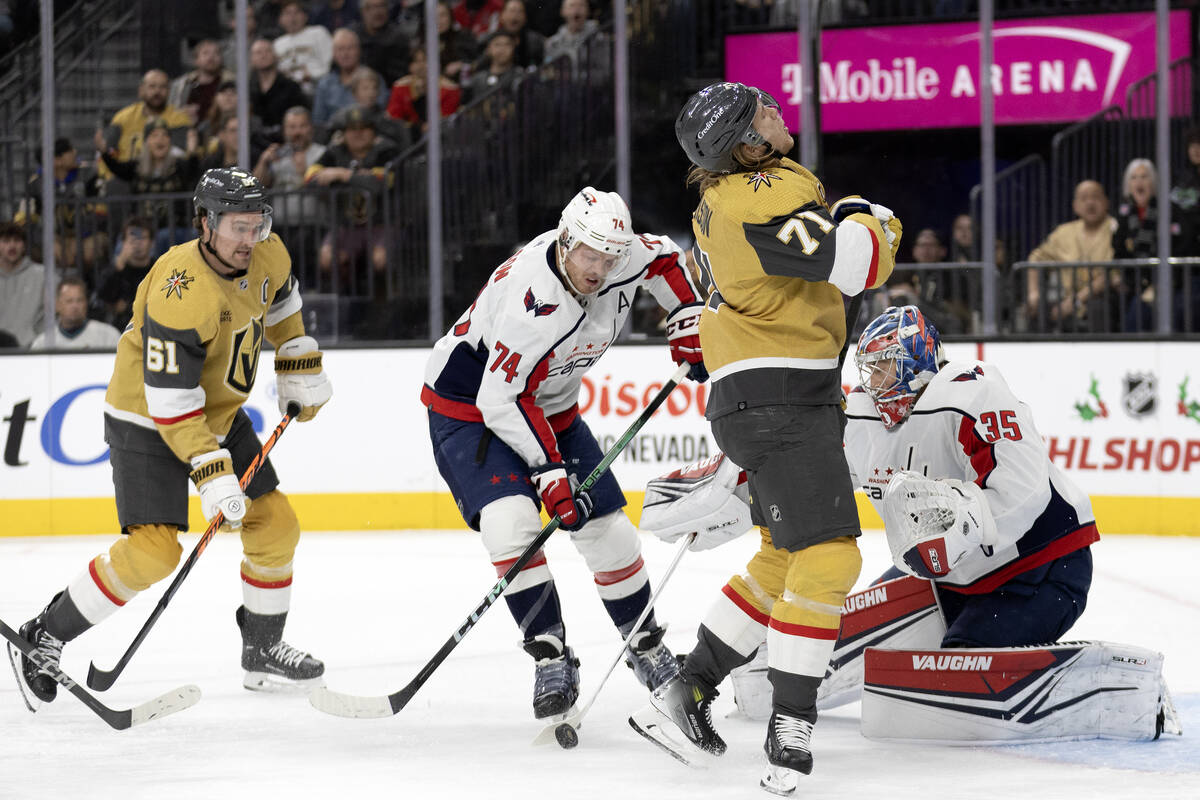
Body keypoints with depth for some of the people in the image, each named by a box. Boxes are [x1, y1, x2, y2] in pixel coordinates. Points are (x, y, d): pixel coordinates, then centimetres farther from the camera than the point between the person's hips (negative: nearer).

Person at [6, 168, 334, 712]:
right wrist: (212, 474, -32)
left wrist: (300, 368, 15)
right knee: (153, 550, -18)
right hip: (147, 422, -8)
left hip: (220, 414, 8)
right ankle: (45, 638, -4)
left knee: (274, 525, 6)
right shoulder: (182, 295, -33)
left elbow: (279, 303, 18)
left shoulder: (267, 258, -9)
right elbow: (170, 401, -31)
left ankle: (263, 652, 24)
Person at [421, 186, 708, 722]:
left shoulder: (626, 259, -15)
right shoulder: (531, 300, -36)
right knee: (511, 522, -28)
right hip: (467, 405, -7)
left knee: (607, 528, 4)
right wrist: (549, 472, -32)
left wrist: (687, 321, 1)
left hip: (550, 406, 7)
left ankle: (647, 647, 23)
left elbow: (664, 257, 11)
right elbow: (498, 402, -32)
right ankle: (550, 658, -19)